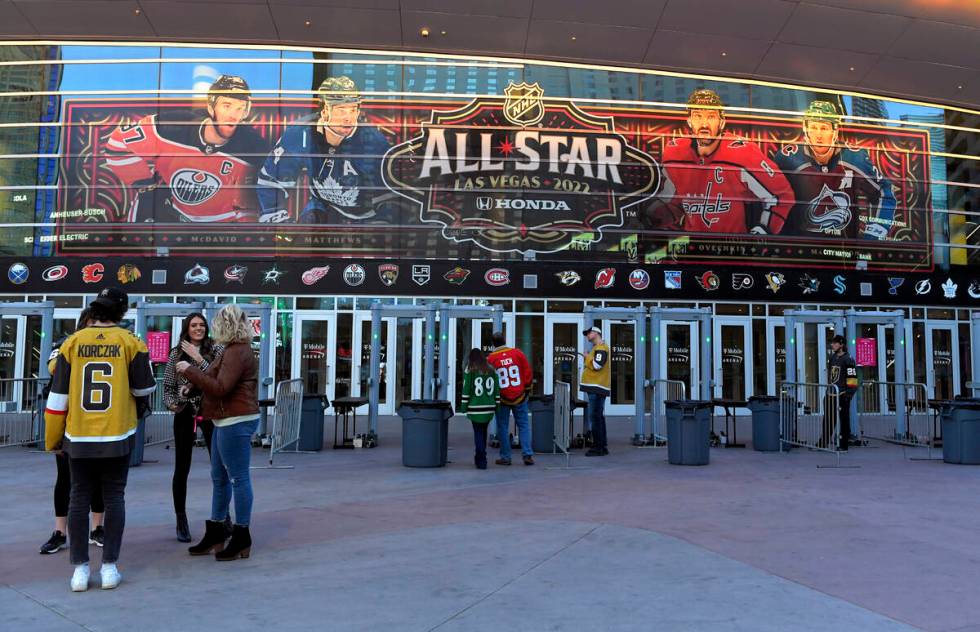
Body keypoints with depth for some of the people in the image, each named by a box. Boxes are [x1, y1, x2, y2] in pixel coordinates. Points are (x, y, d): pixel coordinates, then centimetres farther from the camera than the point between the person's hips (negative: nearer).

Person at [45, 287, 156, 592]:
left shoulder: (72, 343, 0)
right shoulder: (130, 342, -5)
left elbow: (58, 395, 2)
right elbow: (145, 388, 2)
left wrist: (53, 438, 12)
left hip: (78, 438, 2)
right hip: (118, 437, -1)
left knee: (79, 498, 10)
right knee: (114, 498, 8)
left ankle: (80, 569, 13)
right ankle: (109, 568, 11)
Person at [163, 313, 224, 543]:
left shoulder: (216, 349, 0)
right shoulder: (176, 353, 6)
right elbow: (168, 386, 10)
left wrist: (199, 359, -18)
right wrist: (171, 403, -8)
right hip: (185, 414, 2)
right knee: (181, 468, 6)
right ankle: (181, 521, 19)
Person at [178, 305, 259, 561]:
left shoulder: (237, 352, -16)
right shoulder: (236, 349, 17)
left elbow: (220, 388, -23)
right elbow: (218, 379, 21)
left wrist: (190, 371, -16)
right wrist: (193, 373, 15)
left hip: (236, 422, -11)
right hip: (227, 421, 11)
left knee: (238, 478, -4)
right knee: (219, 477, 16)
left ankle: (241, 539, 5)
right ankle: (215, 534, 26)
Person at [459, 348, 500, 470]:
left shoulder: (470, 370, -3)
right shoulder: (491, 370, 9)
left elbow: (466, 390, -5)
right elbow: (497, 390, 10)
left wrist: (463, 406, 0)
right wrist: (497, 405, 14)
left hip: (475, 408, -4)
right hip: (489, 408, 4)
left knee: (478, 432, 0)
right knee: (483, 431, 15)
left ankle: (481, 461, -4)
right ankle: (480, 457, 26)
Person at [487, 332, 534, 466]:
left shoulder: (490, 359, -9)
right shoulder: (518, 353, -5)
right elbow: (528, 372, 0)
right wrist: (527, 389, 13)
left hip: (501, 399, -1)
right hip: (519, 397, 1)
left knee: (503, 428, 9)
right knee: (524, 425, 9)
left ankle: (505, 457, 11)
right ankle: (528, 455, 4)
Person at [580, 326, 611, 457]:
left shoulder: (601, 348, -10)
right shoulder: (597, 348, 22)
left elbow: (596, 365, -21)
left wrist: (587, 358, -6)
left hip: (597, 388, -11)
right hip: (595, 388, 11)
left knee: (595, 417, -10)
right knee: (598, 417, 13)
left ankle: (598, 447, -9)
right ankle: (602, 446, 18)